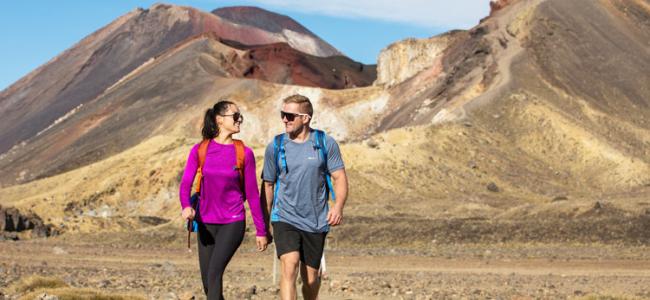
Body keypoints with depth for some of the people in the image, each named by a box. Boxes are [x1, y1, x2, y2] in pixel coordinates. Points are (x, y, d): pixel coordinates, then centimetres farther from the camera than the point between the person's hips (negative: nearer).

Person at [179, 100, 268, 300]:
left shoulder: (245, 153, -4)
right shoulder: (199, 150, -1)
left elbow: (252, 193, 1)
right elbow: (185, 184, -8)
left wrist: (261, 230, 3)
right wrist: (186, 206, -30)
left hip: (233, 223, -2)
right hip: (206, 223, 3)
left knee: (215, 272, -20)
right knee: (208, 283, 9)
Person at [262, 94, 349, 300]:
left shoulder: (326, 143, -2)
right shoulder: (275, 146, 1)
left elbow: (340, 177, -2)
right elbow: (268, 185, 11)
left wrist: (338, 206, -21)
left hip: (316, 222, 1)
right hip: (285, 219, -1)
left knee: (310, 277, 10)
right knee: (289, 265, -22)